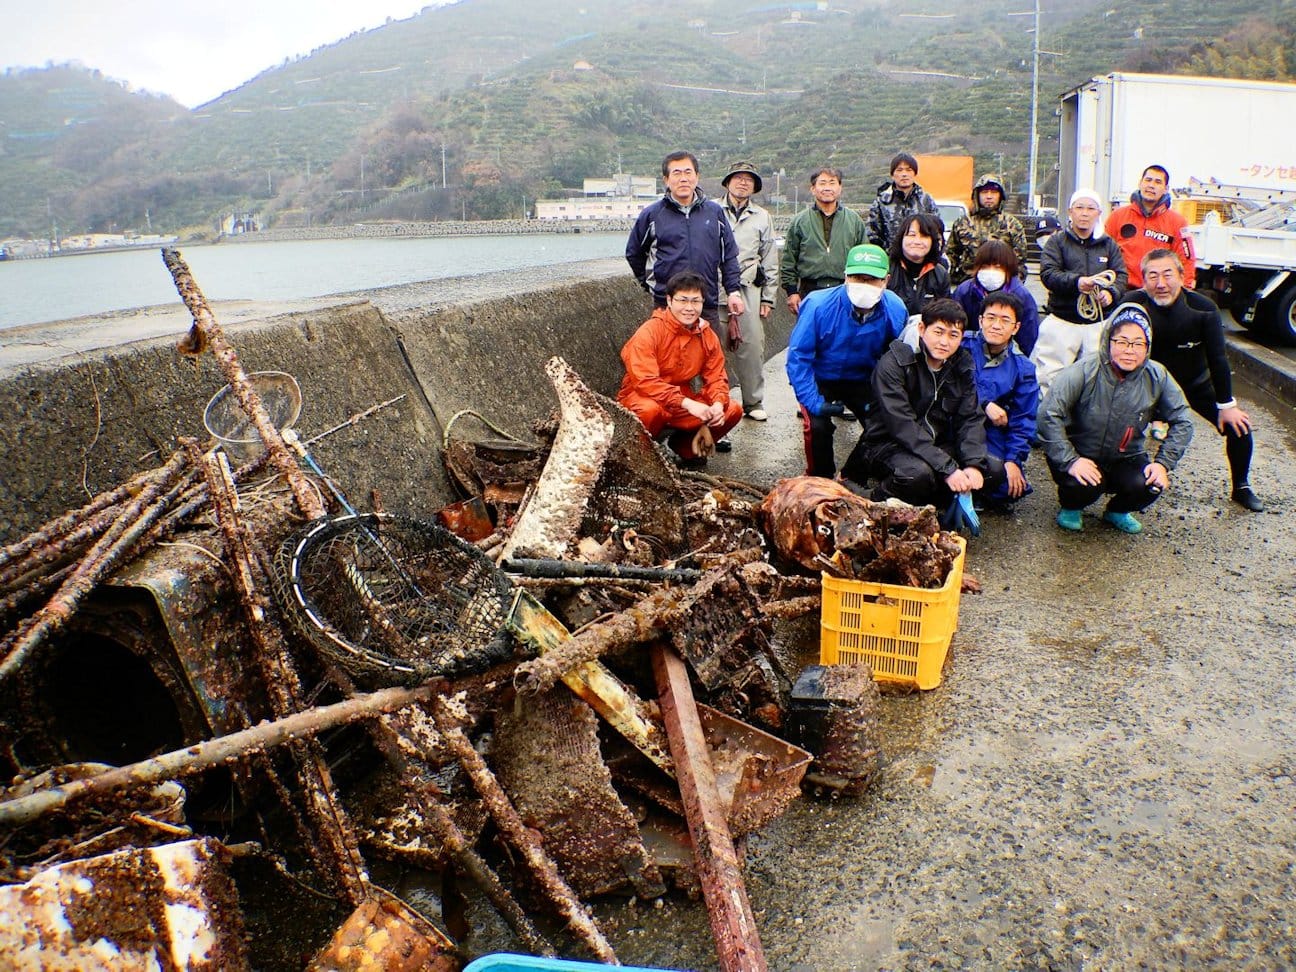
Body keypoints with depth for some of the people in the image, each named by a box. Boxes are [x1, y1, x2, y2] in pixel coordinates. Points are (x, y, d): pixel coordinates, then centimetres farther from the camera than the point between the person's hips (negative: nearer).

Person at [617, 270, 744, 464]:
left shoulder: (707, 335, 0)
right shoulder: (649, 332, -19)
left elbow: (716, 377, 2)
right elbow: (645, 382, -28)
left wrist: (718, 404, -22)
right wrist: (687, 403, -35)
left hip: (684, 399, 6)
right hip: (641, 397, -6)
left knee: (733, 410, -8)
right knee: (651, 410, -40)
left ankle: (684, 446, 11)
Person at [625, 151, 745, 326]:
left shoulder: (715, 211, 8)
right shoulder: (652, 214, 2)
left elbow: (729, 256, 13)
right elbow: (633, 253, 14)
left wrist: (734, 291, 5)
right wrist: (649, 284, 11)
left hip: (708, 306, 2)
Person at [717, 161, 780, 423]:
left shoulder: (762, 217, 17)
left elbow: (770, 261, 18)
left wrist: (768, 298, 12)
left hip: (748, 288, 2)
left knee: (752, 347, -1)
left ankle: (754, 402, 10)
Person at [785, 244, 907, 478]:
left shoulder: (895, 310, -18)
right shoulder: (818, 305, -28)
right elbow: (798, 356, -24)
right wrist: (812, 402, -30)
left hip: (863, 380, 3)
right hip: (820, 378, -3)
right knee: (817, 425, -25)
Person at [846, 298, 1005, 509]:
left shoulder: (962, 367, 4)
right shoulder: (893, 363, -16)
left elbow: (970, 419, 0)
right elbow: (903, 426, -25)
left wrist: (974, 464, -20)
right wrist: (948, 469, -30)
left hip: (936, 446, 6)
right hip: (887, 445, -6)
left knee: (994, 470, -11)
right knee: (918, 474, -37)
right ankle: (883, 500, -5)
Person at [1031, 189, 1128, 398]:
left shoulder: (1108, 245, 14)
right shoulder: (1057, 241, 5)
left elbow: (1121, 276, 7)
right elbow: (1048, 273, -9)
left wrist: (1111, 293, -15)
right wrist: (1076, 282, -25)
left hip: (1098, 324, 3)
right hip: (1061, 322, -3)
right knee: (1050, 374, -4)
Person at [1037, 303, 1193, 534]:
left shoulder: (1157, 377, -8)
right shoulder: (1085, 372, -21)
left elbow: (1181, 422, 3)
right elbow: (1048, 414, -27)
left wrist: (1163, 463, -9)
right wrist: (1070, 460, -32)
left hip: (1125, 457, 4)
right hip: (1080, 454, -4)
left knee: (1149, 486, -23)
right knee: (1084, 487, -33)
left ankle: (1118, 511, 14)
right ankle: (1070, 508, 7)